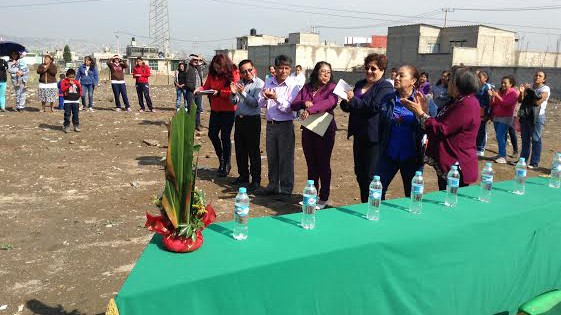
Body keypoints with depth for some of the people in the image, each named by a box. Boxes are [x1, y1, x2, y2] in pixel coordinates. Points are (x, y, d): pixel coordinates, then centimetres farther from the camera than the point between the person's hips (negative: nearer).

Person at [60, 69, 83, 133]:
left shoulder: (77, 82, 9)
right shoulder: (64, 81, -2)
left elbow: (80, 89, 17)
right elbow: (62, 89, -16)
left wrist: (80, 94, 3)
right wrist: (69, 84, -20)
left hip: (76, 101, 3)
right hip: (67, 101, -3)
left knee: (76, 114, 8)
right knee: (67, 114, 0)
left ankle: (76, 126, 16)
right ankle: (66, 126, 7)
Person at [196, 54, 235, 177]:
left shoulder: (232, 75, -14)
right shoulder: (212, 75, 3)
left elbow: (234, 92, -19)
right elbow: (206, 87, 8)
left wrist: (219, 92, -25)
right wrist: (199, 90, -12)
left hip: (228, 111, -6)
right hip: (215, 110, 6)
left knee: (225, 137, 0)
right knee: (212, 134, 10)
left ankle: (226, 164, 15)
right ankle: (221, 158, 33)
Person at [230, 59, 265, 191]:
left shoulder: (259, 83, -8)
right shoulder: (239, 83, 10)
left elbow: (255, 103, -15)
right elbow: (233, 102, 10)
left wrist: (243, 93, -22)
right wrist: (233, 93, -9)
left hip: (252, 120, -6)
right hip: (239, 119, 6)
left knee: (253, 151, -2)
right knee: (240, 150, 14)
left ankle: (256, 180, 6)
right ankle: (243, 176, 29)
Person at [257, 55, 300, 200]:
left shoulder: (292, 86, -7)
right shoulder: (268, 83, 6)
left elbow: (289, 108, -14)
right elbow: (261, 104, 7)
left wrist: (276, 98, -25)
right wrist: (265, 97, -14)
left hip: (285, 125, -5)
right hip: (271, 124, 5)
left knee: (286, 158, 1)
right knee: (271, 157, 15)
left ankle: (286, 190, 12)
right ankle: (273, 185, 29)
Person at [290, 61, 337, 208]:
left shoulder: (332, 88, -6)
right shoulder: (307, 87, 8)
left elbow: (330, 102, -27)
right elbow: (293, 105, 4)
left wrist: (309, 110, -38)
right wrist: (304, 103, -18)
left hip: (325, 131, -5)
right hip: (308, 131, 5)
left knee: (323, 164, 4)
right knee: (311, 164, 14)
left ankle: (324, 199, 16)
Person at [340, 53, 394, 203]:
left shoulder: (385, 87, -7)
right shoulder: (360, 84, 15)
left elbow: (374, 107, -20)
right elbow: (349, 107, 17)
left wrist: (353, 100, -16)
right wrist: (346, 102, -5)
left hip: (374, 137, -8)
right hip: (359, 135, 8)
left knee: (371, 176, -3)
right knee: (360, 173, 14)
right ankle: (364, 205, 28)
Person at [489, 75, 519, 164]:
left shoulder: (513, 93, -6)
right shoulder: (500, 91, 12)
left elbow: (507, 104, -20)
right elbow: (493, 104, 10)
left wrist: (497, 96, -23)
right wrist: (492, 96, -7)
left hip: (506, 118, -7)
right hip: (496, 117, 7)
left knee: (500, 136, -14)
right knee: (500, 137, 9)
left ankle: (503, 156, -13)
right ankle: (500, 154, 15)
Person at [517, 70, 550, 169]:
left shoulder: (545, 89, -4)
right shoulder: (529, 87, 12)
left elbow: (538, 102, -17)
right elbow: (521, 100, 7)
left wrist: (530, 90, -13)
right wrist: (522, 92, -11)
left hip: (537, 116, -5)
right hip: (525, 115, 5)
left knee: (536, 140, -2)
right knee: (525, 139, 11)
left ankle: (534, 163, 2)